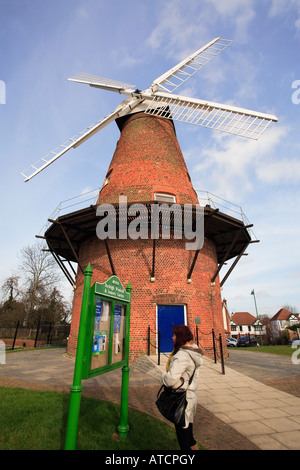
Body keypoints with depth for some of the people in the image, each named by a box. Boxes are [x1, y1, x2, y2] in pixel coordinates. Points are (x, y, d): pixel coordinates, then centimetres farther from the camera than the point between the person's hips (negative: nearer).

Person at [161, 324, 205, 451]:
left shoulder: (182, 355, -26)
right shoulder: (193, 352, 4)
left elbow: (171, 379, -31)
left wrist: (163, 376, -9)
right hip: (191, 396, 9)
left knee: (183, 434, 8)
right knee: (188, 431, 24)